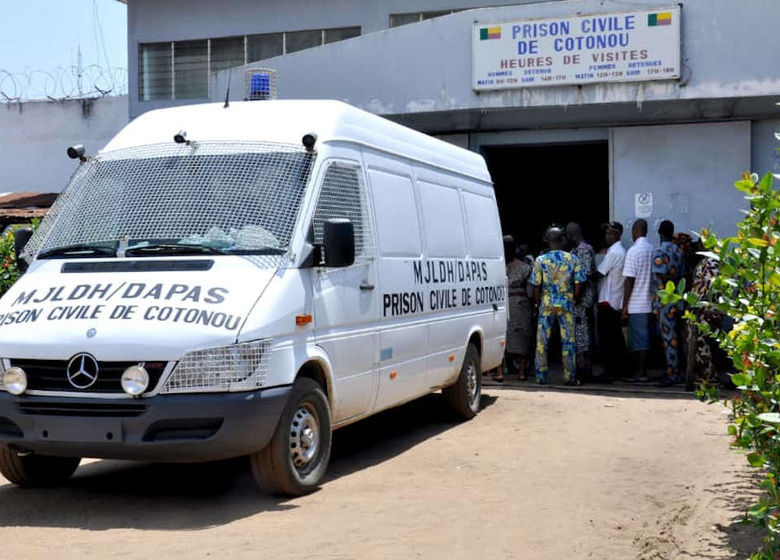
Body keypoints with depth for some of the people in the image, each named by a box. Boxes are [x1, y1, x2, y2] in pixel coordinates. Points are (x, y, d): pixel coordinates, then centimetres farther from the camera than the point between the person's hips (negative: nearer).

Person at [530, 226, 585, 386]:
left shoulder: (540, 260, -4)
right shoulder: (572, 259, -2)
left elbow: (536, 286, -4)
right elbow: (578, 284, -3)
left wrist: (539, 303, 10)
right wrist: (574, 300, 11)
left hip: (546, 303, 0)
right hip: (566, 304, 0)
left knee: (542, 341, 6)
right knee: (568, 340, 5)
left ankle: (541, 376, 7)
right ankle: (569, 377, 7)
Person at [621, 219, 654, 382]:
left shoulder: (633, 251, -13)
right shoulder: (652, 250, 7)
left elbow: (630, 280, -14)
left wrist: (625, 305, -10)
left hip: (636, 304, -7)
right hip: (649, 303, 7)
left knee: (639, 340, -2)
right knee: (644, 338, 11)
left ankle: (641, 373, 1)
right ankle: (643, 371, 15)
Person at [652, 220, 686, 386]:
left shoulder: (659, 252, -14)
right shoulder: (678, 251, 10)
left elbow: (659, 278, -18)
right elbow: (682, 276, 12)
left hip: (664, 302, -8)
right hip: (677, 301, 8)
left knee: (669, 337, -4)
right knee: (672, 336, 14)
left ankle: (673, 374, -1)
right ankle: (672, 370, 20)